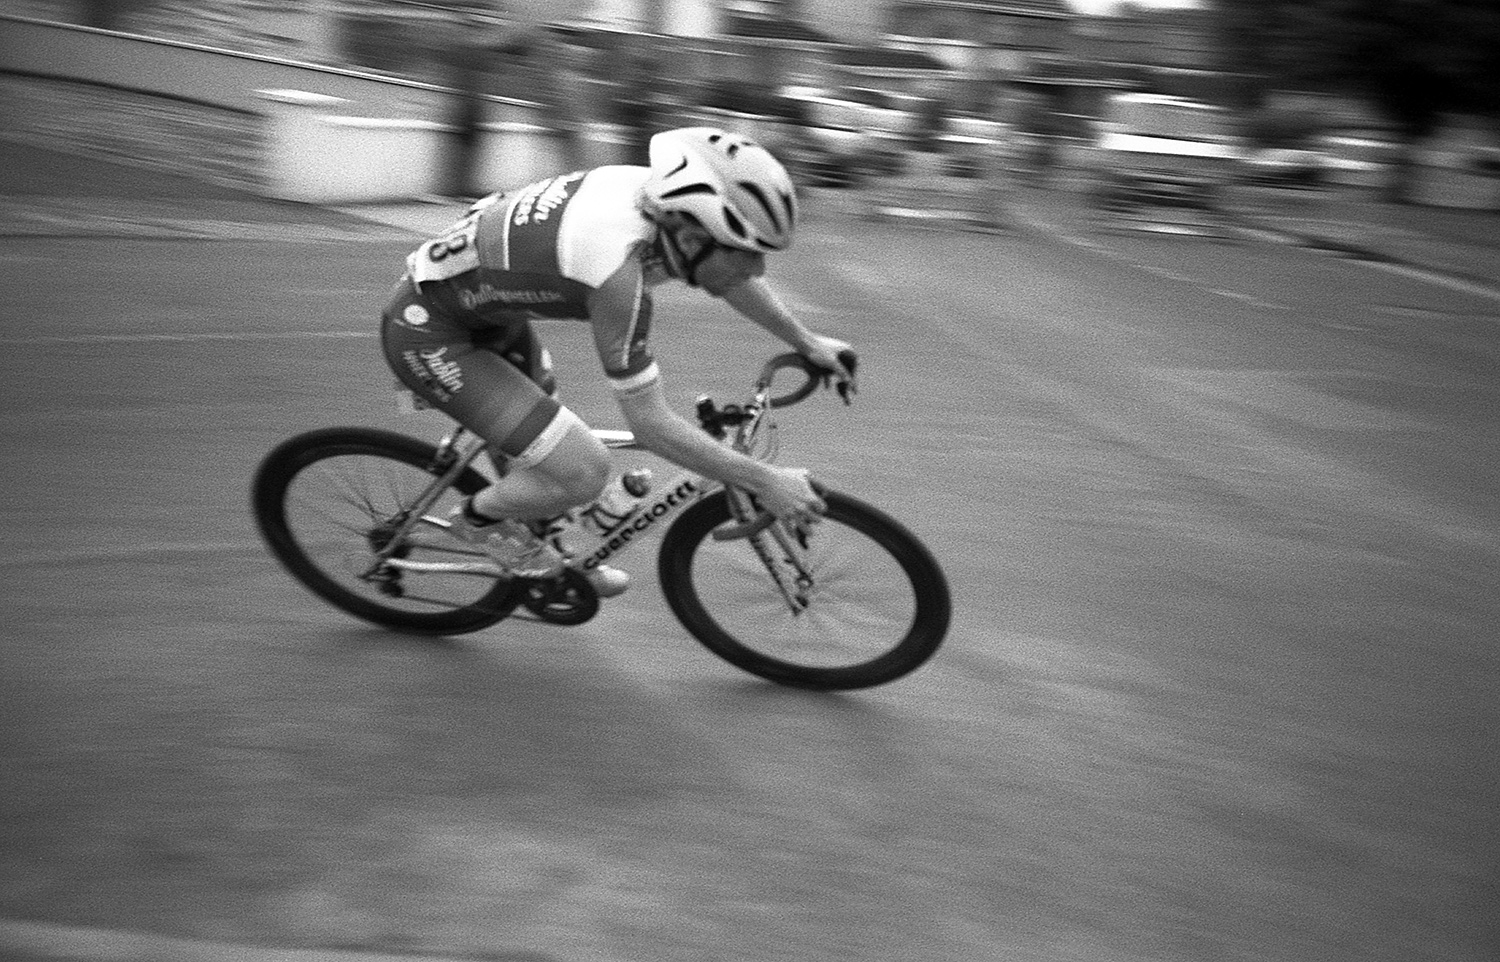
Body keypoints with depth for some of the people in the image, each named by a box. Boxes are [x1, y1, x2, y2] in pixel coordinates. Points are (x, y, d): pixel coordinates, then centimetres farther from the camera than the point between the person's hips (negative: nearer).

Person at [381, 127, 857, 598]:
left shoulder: (662, 194, -12)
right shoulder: (615, 270, -36)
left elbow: (732, 276, 11)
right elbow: (650, 422, -28)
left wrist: (807, 342, 15)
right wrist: (764, 482, -24)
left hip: (486, 306, 9)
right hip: (430, 335, -9)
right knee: (581, 473, -13)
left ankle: (549, 560, 46)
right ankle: (481, 517, 14)